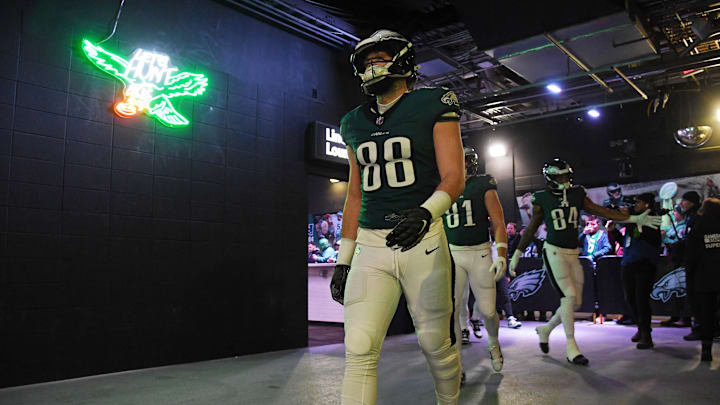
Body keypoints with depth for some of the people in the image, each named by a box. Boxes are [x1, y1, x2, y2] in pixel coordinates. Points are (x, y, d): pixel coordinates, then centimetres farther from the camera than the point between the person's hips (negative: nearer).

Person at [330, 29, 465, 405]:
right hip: (370, 247, 4)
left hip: (422, 242, -3)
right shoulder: (356, 123, 16)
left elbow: (454, 177, -5)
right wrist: (343, 260, 14)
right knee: (359, 349, -6)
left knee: (435, 343, 8)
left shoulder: (433, 107, 2)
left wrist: (425, 212, -25)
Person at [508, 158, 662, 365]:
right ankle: (571, 348, -3)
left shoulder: (577, 195, 7)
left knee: (575, 302, 6)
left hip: (573, 254, 5)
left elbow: (601, 211, 7)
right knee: (569, 296, -13)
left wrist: (635, 218, 1)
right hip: (554, 252, -5)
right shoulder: (542, 199, -3)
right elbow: (531, 229, 4)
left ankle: (545, 329, 29)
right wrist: (516, 254, 5)